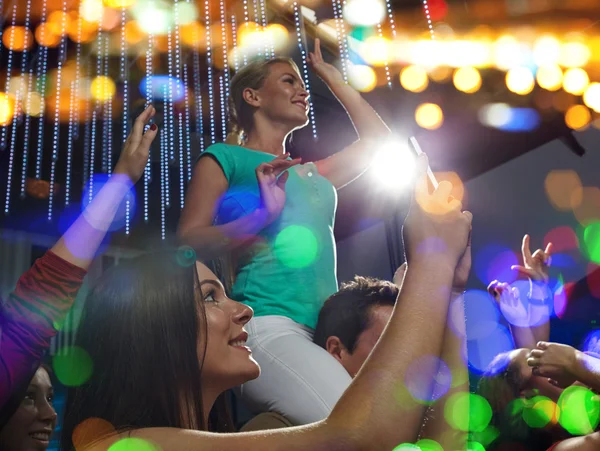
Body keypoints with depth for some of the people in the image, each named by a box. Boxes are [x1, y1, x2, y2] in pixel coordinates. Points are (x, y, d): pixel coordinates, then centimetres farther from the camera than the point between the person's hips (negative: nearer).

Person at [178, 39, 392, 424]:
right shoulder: (225, 158, 12)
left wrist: (333, 77, 41)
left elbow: (377, 140, 36)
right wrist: (262, 215, -13)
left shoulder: (311, 175, 29)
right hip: (266, 324, -7)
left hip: (323, 333, 7)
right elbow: (188, 243, 1)